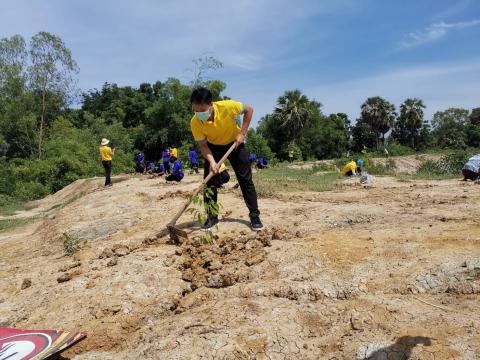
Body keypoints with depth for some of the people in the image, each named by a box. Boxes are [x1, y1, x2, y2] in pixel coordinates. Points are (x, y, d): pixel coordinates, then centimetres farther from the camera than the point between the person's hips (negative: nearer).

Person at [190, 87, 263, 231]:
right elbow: (203, 145, -17)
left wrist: (242, 133, -22)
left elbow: (249, 110, -17)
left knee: (245, 179, -4)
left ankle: (254, 216, 5)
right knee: (209, 180, -7)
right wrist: (212, 161, -34)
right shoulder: (195, 122, -27)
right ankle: (212, 217, 7)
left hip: (235, 143, -1)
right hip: (213, 146, 2)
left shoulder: (226, 106, -34)